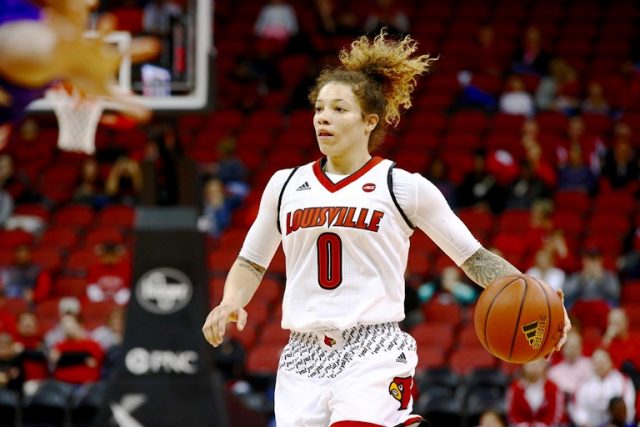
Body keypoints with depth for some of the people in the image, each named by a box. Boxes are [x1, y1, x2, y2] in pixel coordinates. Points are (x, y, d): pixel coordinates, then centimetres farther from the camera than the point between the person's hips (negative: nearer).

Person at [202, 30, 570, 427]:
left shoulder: (403, 187, 2)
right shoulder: (285, 185, 12)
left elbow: (474, 258, 6)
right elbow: (251, 263, 23)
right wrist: (230, 303, 2)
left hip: (375, 356, -4)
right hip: (303, 359, 4)